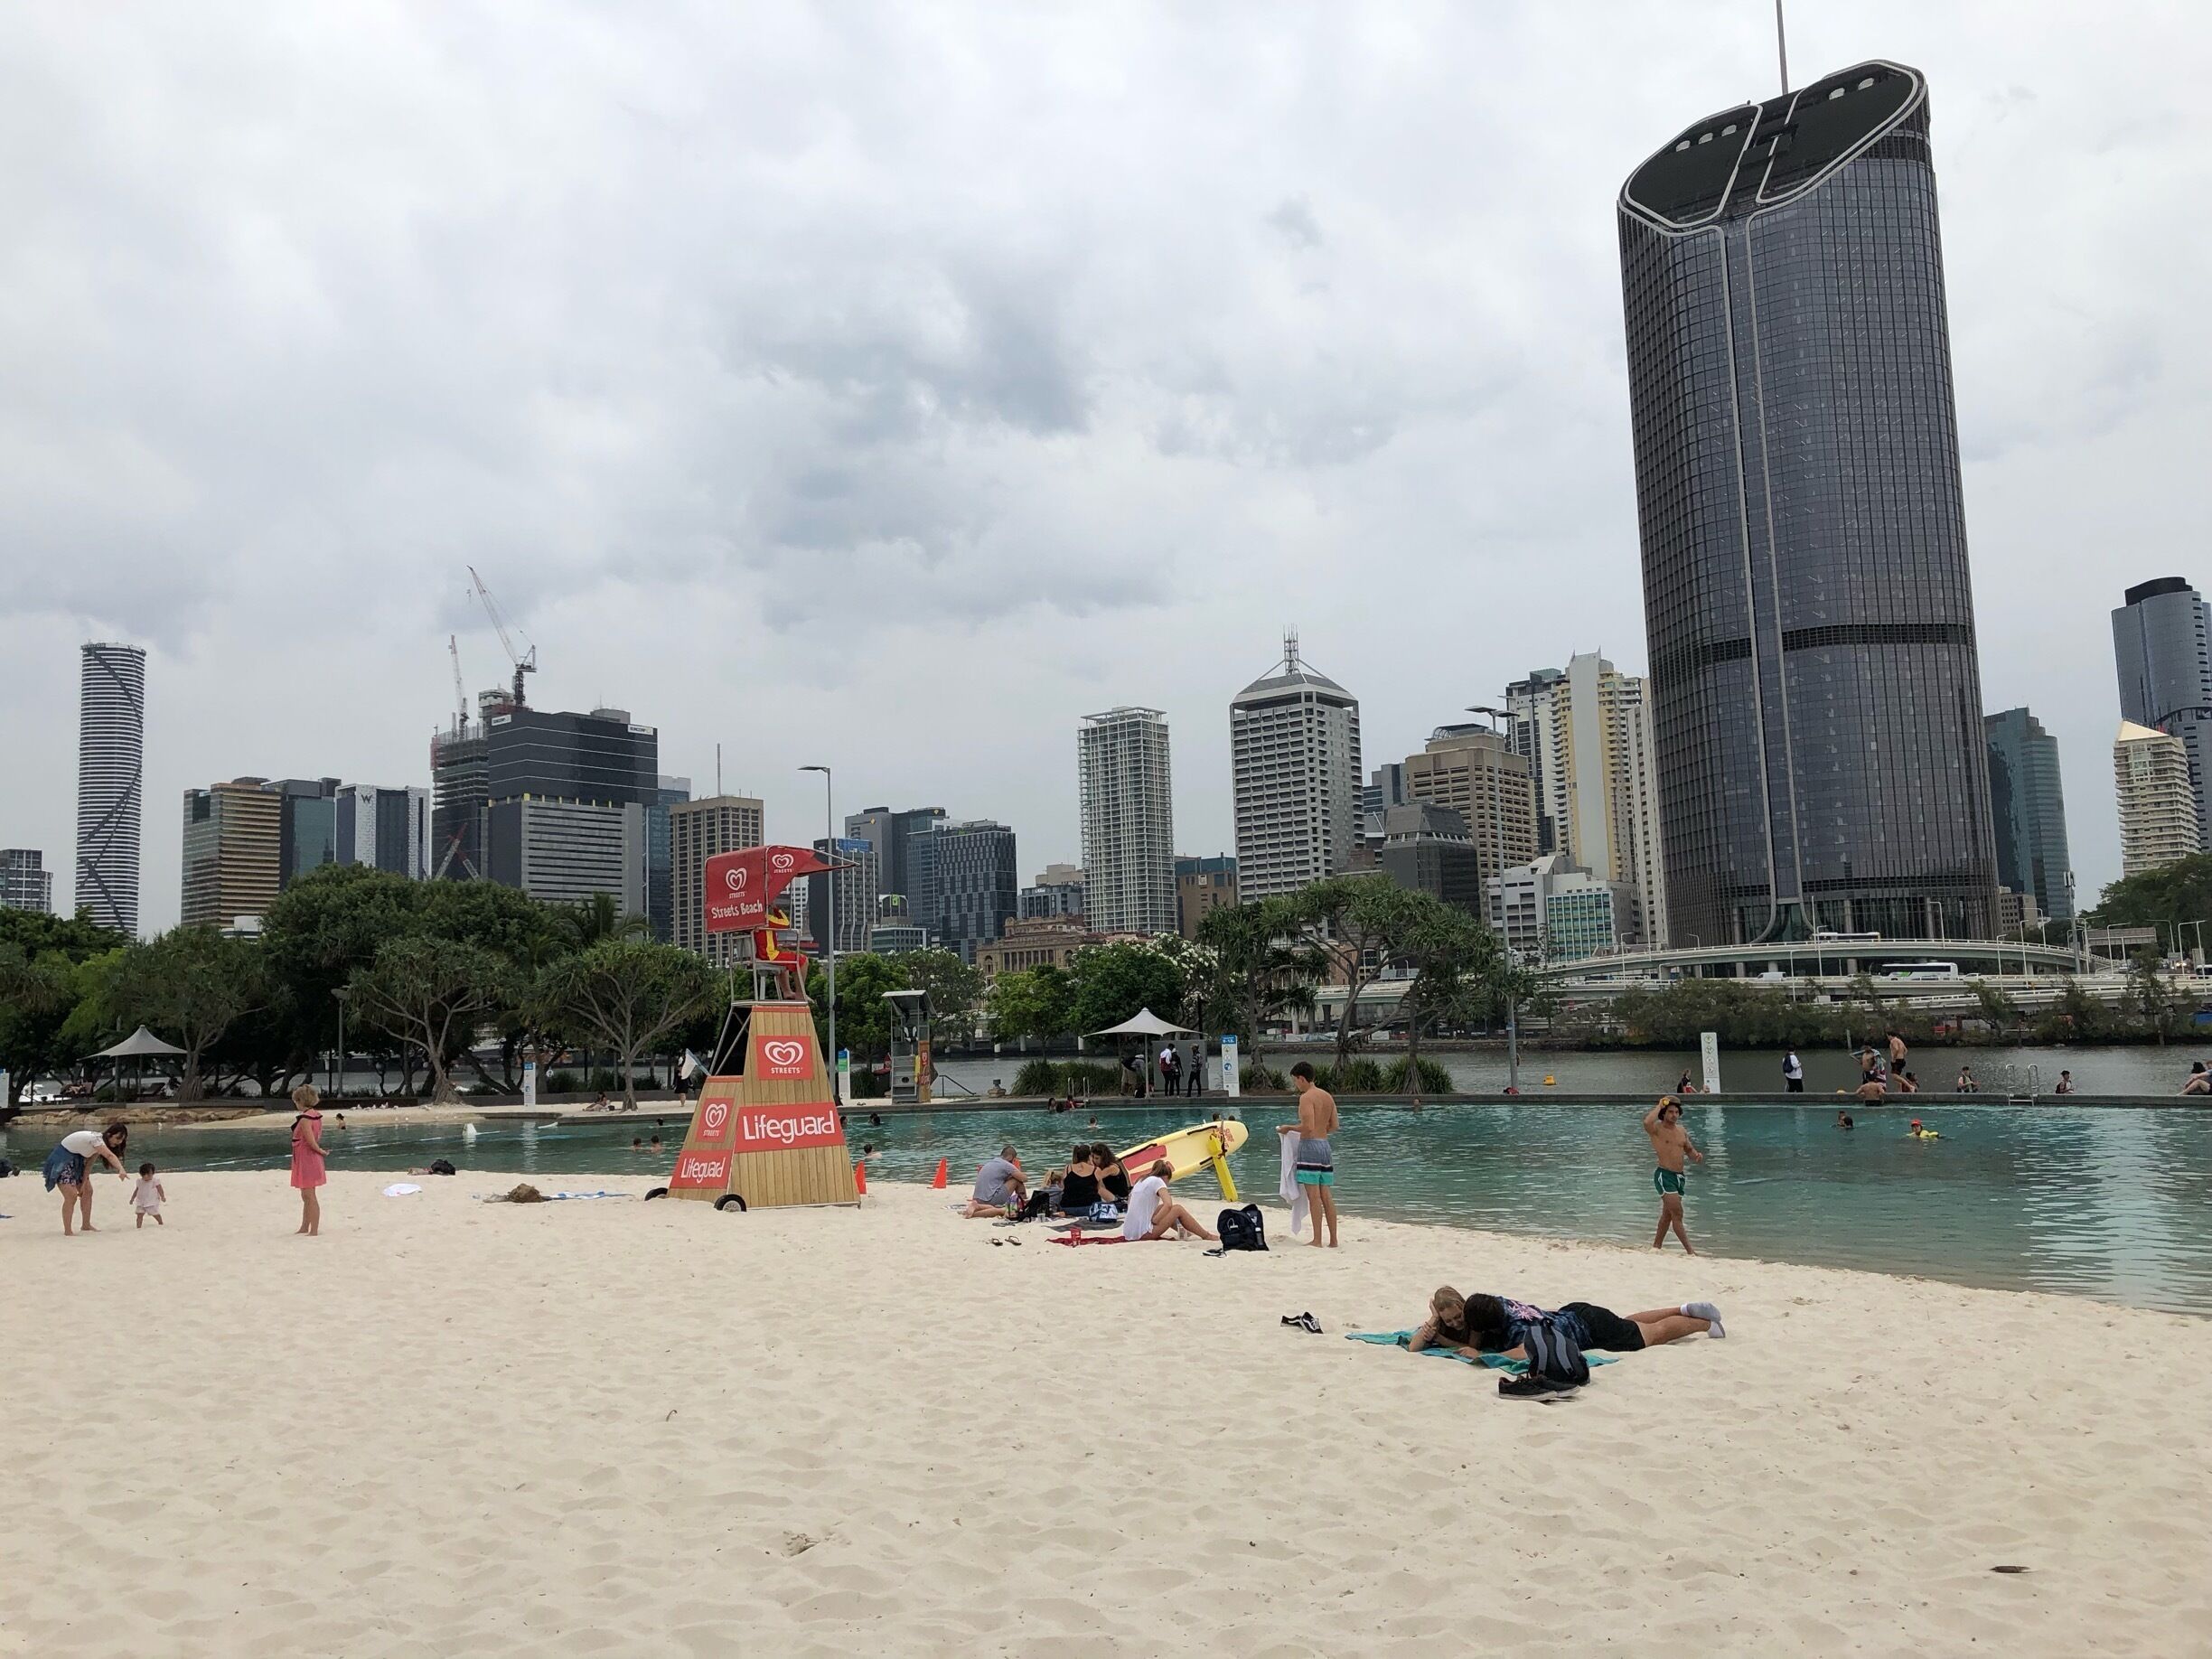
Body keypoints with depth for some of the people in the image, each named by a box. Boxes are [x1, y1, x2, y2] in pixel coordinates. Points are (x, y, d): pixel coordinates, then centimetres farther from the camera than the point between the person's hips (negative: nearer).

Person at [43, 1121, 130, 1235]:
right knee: (71, 1195, -18)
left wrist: (84, 1184, -6)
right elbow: (110, 1156, -46)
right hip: (62, 1160, -10)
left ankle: (86, 1226, 21)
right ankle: (67, 1232, -13)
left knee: (87, 1191, 11)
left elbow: (89, 1164, 0)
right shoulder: (96, 1139, -30)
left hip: (76, 1160, 10)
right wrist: (121, 1170, -60)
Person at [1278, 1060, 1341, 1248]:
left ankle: (1317, 1241, -6)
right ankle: (1333, 1240, 10)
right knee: (1326, 1196, 9)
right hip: (1325, 1146, 8)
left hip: (1310, 1146, -8)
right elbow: (1334, 1126, 17)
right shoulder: (1328, 1097, 14)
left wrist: (1288, 1128, -6)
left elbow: (1308, 1126, -20)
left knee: (1314, 1196, -6)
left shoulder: (1306, 1097, -11)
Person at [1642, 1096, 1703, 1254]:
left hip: (1679, 1176, 8)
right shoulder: (1657, 1128, -9)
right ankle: (1689, 1250, -13)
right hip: (1664, 1175, -8)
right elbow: (1647, 1122, -33)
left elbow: (1689, 1149, 25)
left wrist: (1696, 1154, 1)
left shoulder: (1682, 1131, 12)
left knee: (1668, 1214, 16)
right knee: (1677, 1213, -13)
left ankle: (1656, 1247, 28)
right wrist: (1659, 1106, -17)